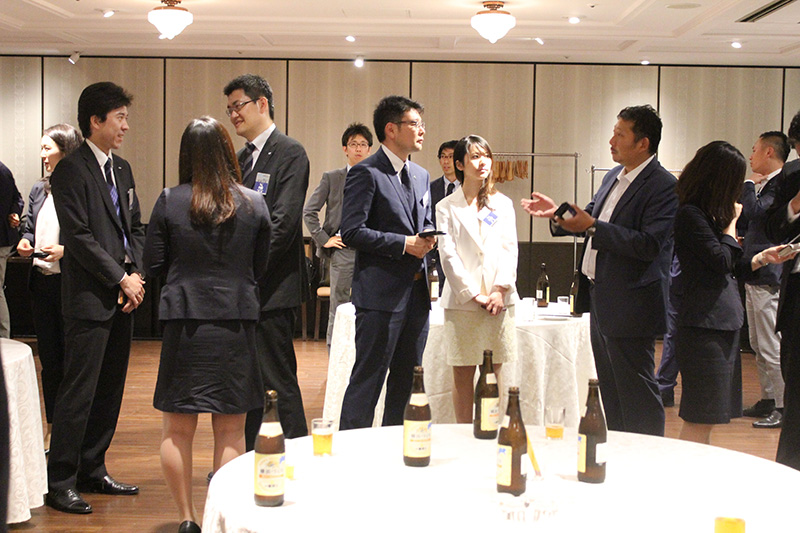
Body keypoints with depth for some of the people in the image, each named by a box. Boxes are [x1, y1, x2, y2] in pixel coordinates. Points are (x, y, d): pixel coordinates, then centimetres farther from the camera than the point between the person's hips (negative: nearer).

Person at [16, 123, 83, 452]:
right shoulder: (39, 190, 12)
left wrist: (65, 250, -23)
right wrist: (24, 244, 3)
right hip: (42, 283, 7)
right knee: (49, 360, 14)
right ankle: (53, 428, 25)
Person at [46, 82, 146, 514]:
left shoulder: (122, 169, 17)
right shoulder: (71, 170, -8)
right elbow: (78, 236, -15)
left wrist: (137, 275, 2)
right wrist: (122, 278, -12)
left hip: (123, 298, 8)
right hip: (89, 299, -8)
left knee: (110, 390, 12)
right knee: (78, 392, -5)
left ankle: (92, 472, 22)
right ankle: (60, 482, 5)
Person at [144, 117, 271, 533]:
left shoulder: (169, 201, -5)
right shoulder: (254, 204, -3)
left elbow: (153, 264, 0)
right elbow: (261, 268, 3)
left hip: (184, 320, -1)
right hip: (237, 322, 1)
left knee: (178, 429, 11)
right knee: (230, 430, 10)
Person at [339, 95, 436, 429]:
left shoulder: (421, 175, 17)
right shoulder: (366, 173, -9)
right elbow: (352, 232, -15)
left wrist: (427, 238, 1)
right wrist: (404, 244, -16)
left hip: (417, 292, 8)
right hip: (382, 294, -8)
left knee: (407, 380, 14)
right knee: (368, 378, -4)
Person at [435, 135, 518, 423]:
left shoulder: (502, 204, 13)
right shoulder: (447, 207, 5)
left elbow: (509, 250, 5)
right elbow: (448, 256, -2)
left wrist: (500, 290, -8)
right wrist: (474, 294, -9)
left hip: (499, 300, 2)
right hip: (462, 301, -2)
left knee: (494, 374, 4)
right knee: (463, 376, 1)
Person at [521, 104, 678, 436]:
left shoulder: (663, 186, -16)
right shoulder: (614, 176, 12)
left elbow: (650, 244, -25)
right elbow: (593, 221, 23)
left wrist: (592, 227, -25)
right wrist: (557, 214, 6)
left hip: (630, 304, -9)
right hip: (601, 298, 9)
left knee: (636, 393, -1)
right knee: (610, 389, 18)